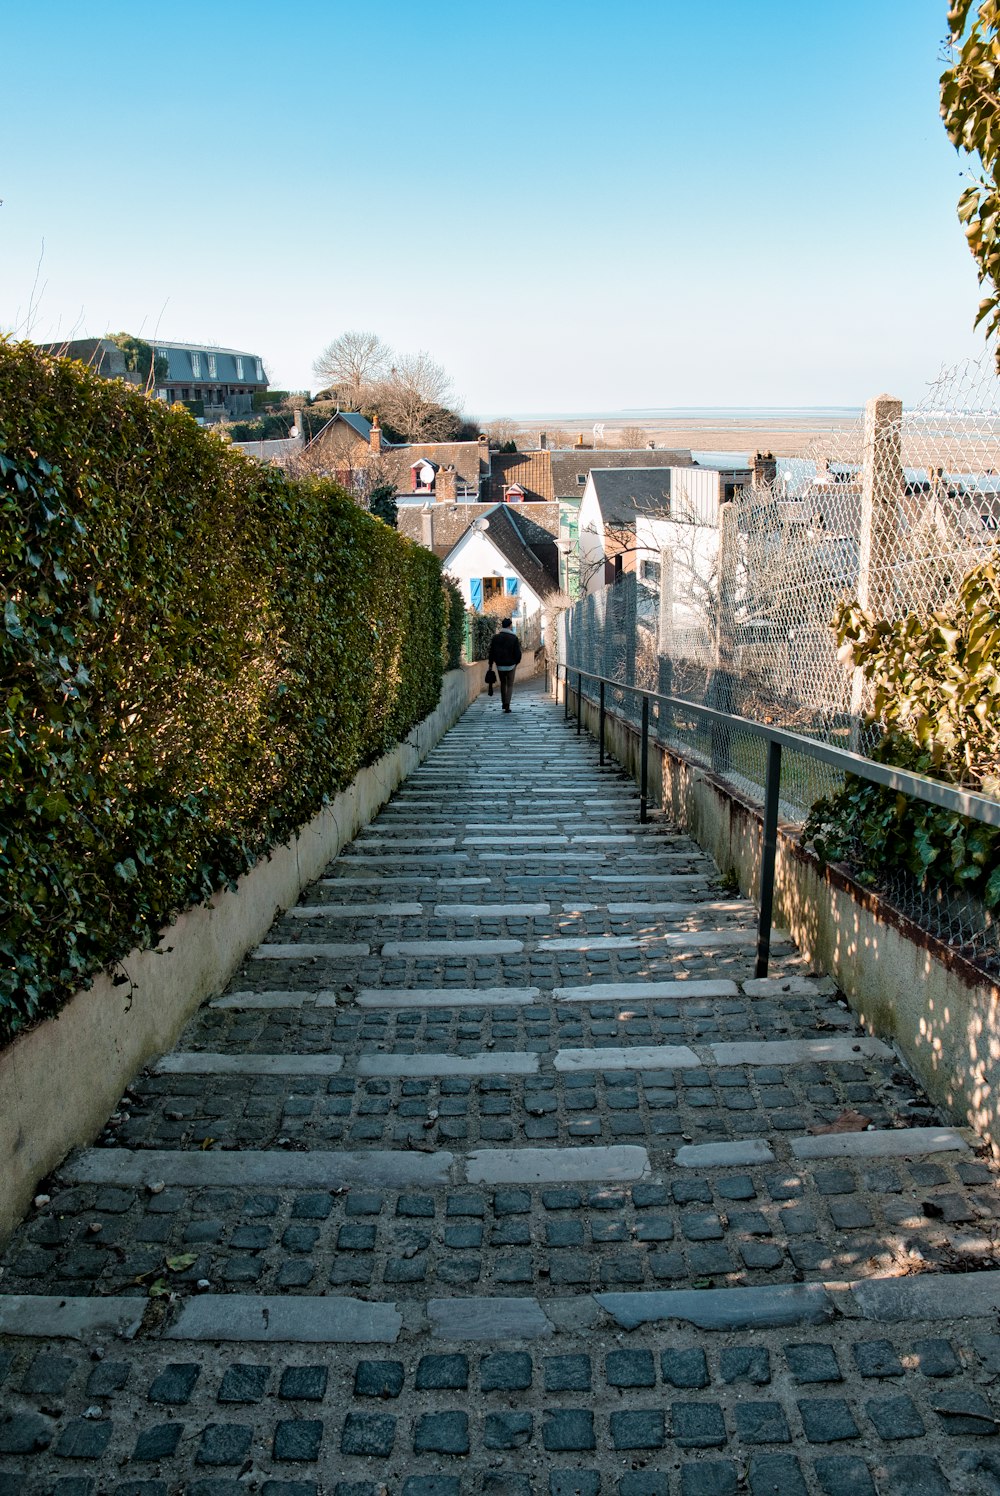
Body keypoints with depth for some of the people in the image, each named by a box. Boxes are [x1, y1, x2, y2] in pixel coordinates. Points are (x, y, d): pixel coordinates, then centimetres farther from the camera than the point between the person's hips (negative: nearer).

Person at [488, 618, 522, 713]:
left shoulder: (496, 637, -2)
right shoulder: (514, 638, -9)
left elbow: (491, 652, -1)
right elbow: (518, 653, -9)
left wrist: (491, 664, 7)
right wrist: (517, 662, 10)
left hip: (500, 665, 2)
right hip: (511, 665, -2)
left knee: (503, 683, 21)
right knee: (510, 685, 6)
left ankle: (503, 703, 26)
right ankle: (507, 705, -10)